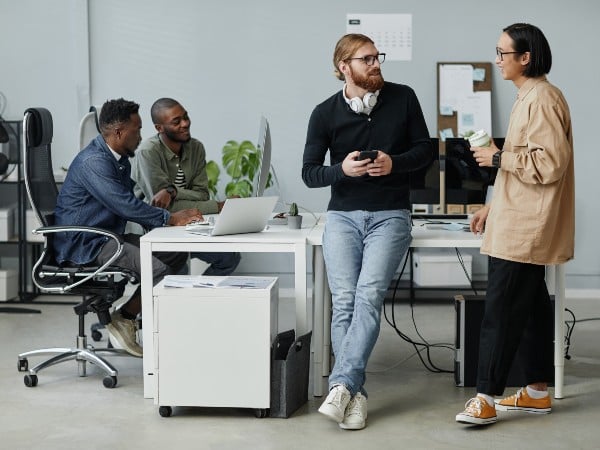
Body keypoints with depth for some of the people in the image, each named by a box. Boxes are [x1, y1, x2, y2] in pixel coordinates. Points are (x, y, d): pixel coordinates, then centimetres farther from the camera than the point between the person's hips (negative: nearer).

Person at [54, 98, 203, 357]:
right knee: (158, 271, -24)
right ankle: (123, 319, -3)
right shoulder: (93, 161, -19)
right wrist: (170, 219, -18)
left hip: (108, 237, 10)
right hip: (84, 244, -10)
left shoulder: (120, 160, 13)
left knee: (176, 251, 2)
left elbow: (129, 205, 17)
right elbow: (125, 205, -25)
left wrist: (169, 220, 1)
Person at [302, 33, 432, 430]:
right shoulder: (325, 113, 1)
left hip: (390, 215, -1)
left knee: (368, 296, -19)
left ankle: (342, 385, -22)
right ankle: (356, 394, -7)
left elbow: (425, 149, 7)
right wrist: (342, 169, -18)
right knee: (344, 302, -11)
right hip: (343, 217, 1)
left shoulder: (403, 98, 2)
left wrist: (394, 163, -13)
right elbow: (309, 172, 2)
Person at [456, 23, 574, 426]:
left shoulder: (542, 98, -15)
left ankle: (486, 398, -6)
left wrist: (498, 157, -14)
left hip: (525, 229, -10)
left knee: (502, 310, -9)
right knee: (531, 306, 14)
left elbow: (550, 163, -22)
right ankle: (537, 392, 22)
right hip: (518, 224, 10)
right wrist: (493, 207, 21)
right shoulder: (528, 97, 17)